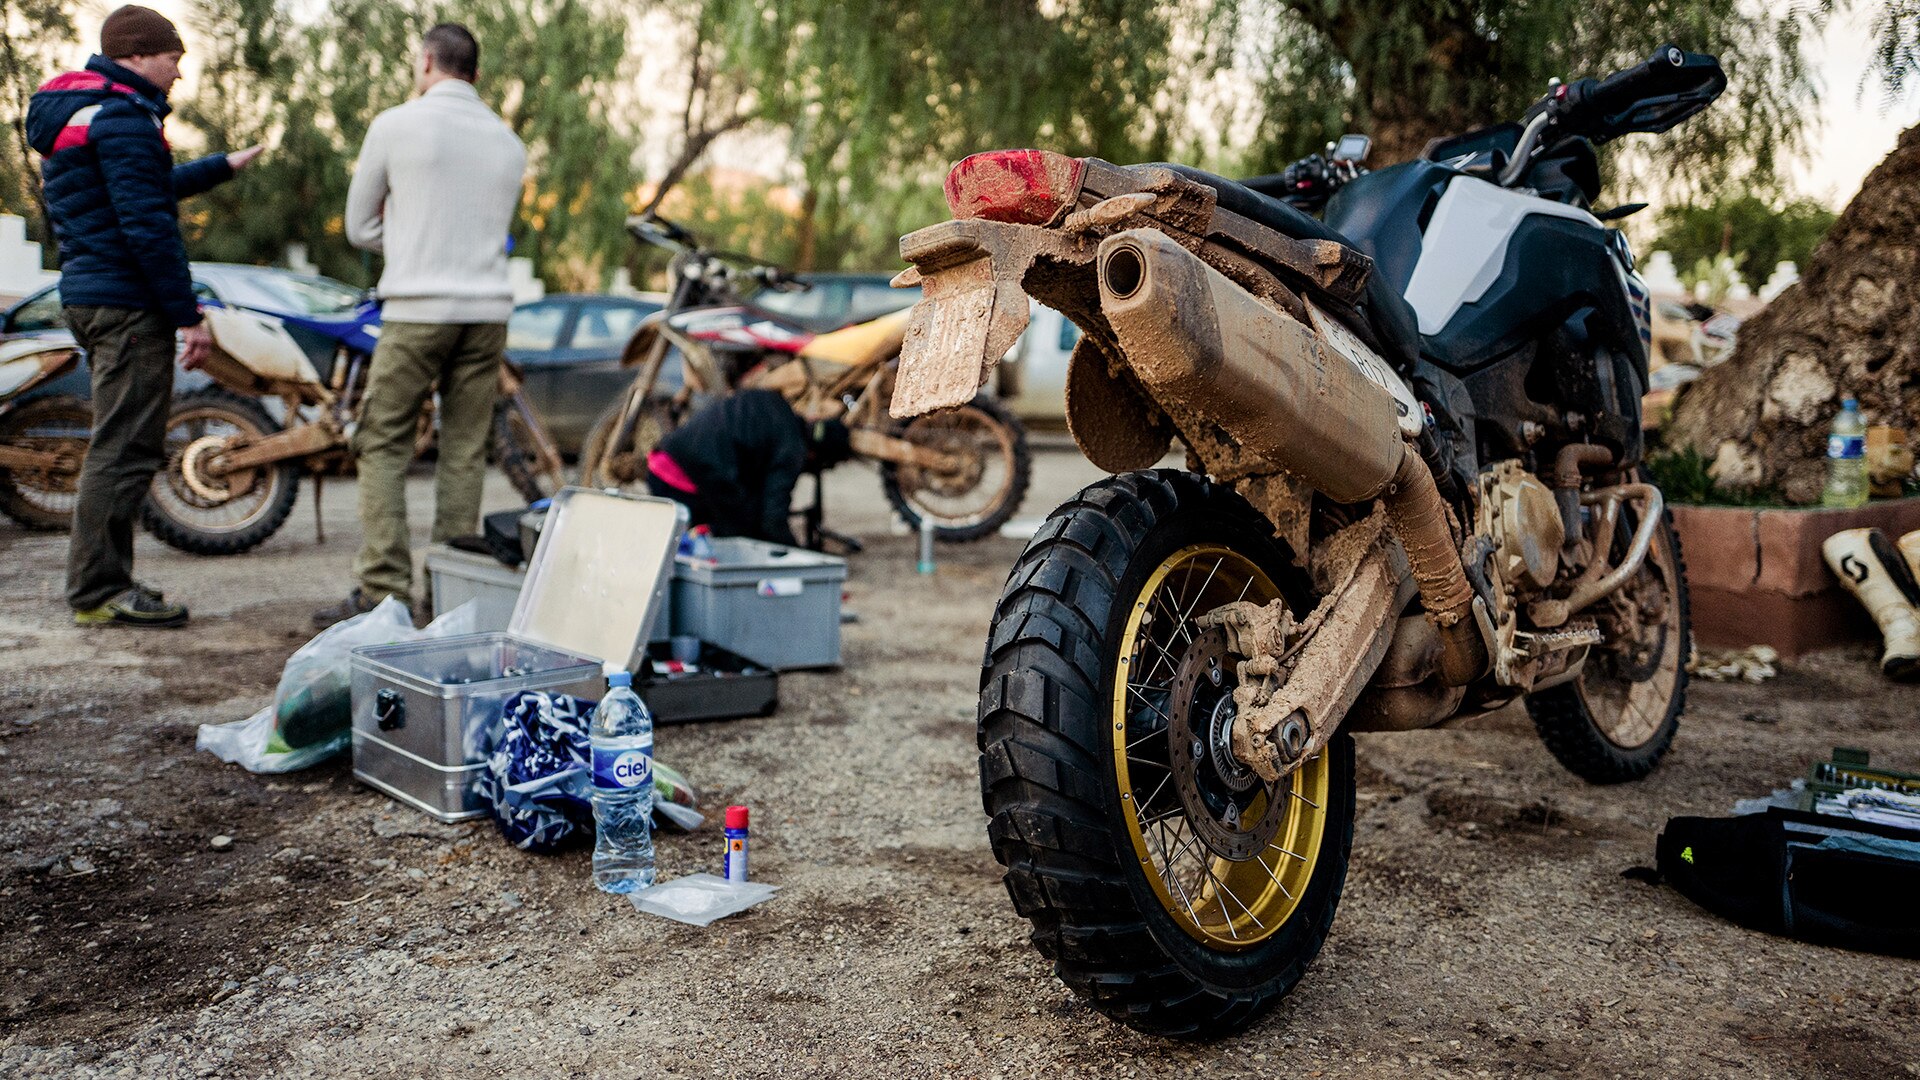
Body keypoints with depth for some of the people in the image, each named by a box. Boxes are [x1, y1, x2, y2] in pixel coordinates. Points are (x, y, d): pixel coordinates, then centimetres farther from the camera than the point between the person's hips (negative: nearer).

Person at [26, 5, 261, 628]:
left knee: (121, 446, 16)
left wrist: (224, 167, 42)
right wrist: (189, 317, -18)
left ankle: (102, 583, 22)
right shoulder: (122, 116, -13)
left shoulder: (76, 113, 21)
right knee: (126, 449, -7)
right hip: (128, 302, -11)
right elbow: (147, 225, -19)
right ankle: (99, 592, -4)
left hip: (88, 296, 11)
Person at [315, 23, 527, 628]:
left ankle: (383, 593, -5)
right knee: (465, 453, 6)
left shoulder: (395, 125, 1)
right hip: (488, 310, 4)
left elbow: (359, 228, 8)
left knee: (383, 447, 1)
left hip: (417, 310, -4)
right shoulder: (509, 143, 13)